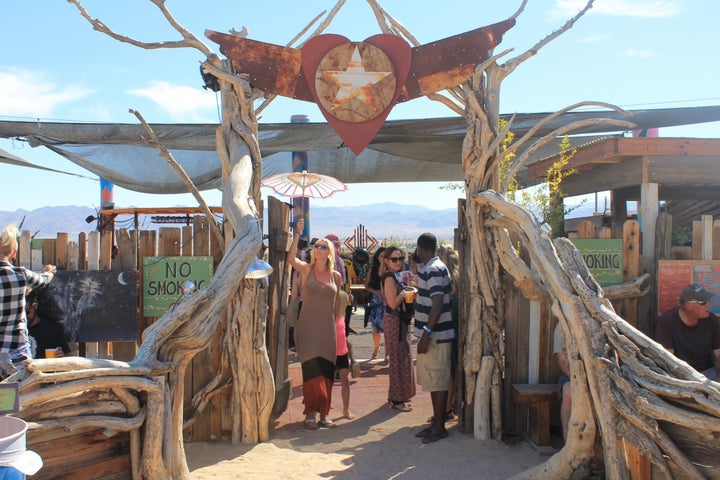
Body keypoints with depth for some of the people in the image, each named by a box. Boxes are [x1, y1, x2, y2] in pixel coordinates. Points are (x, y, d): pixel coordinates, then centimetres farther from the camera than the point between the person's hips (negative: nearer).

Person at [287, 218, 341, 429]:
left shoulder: (336, 276, 8)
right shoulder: (306, 269, -1)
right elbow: (291, 258, -22)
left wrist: (338, 325, 15)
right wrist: (297, 234, -24)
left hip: (328, 329, 3)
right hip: (308, 327, -3)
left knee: (326, 372, 7)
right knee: (312, 371, -6)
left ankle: (323, 414, 19)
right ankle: (311, 414, 7)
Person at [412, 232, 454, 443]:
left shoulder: (434, 270, -19)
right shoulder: (431, 268, 13)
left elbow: (437, 306, -25)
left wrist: (426, 335, -24)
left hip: (435, 336, -10)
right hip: (432, 335, 10)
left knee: (438, 382, -1)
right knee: (433, 382, 16)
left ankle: (440, 427, 9)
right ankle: (436, 422, 25)